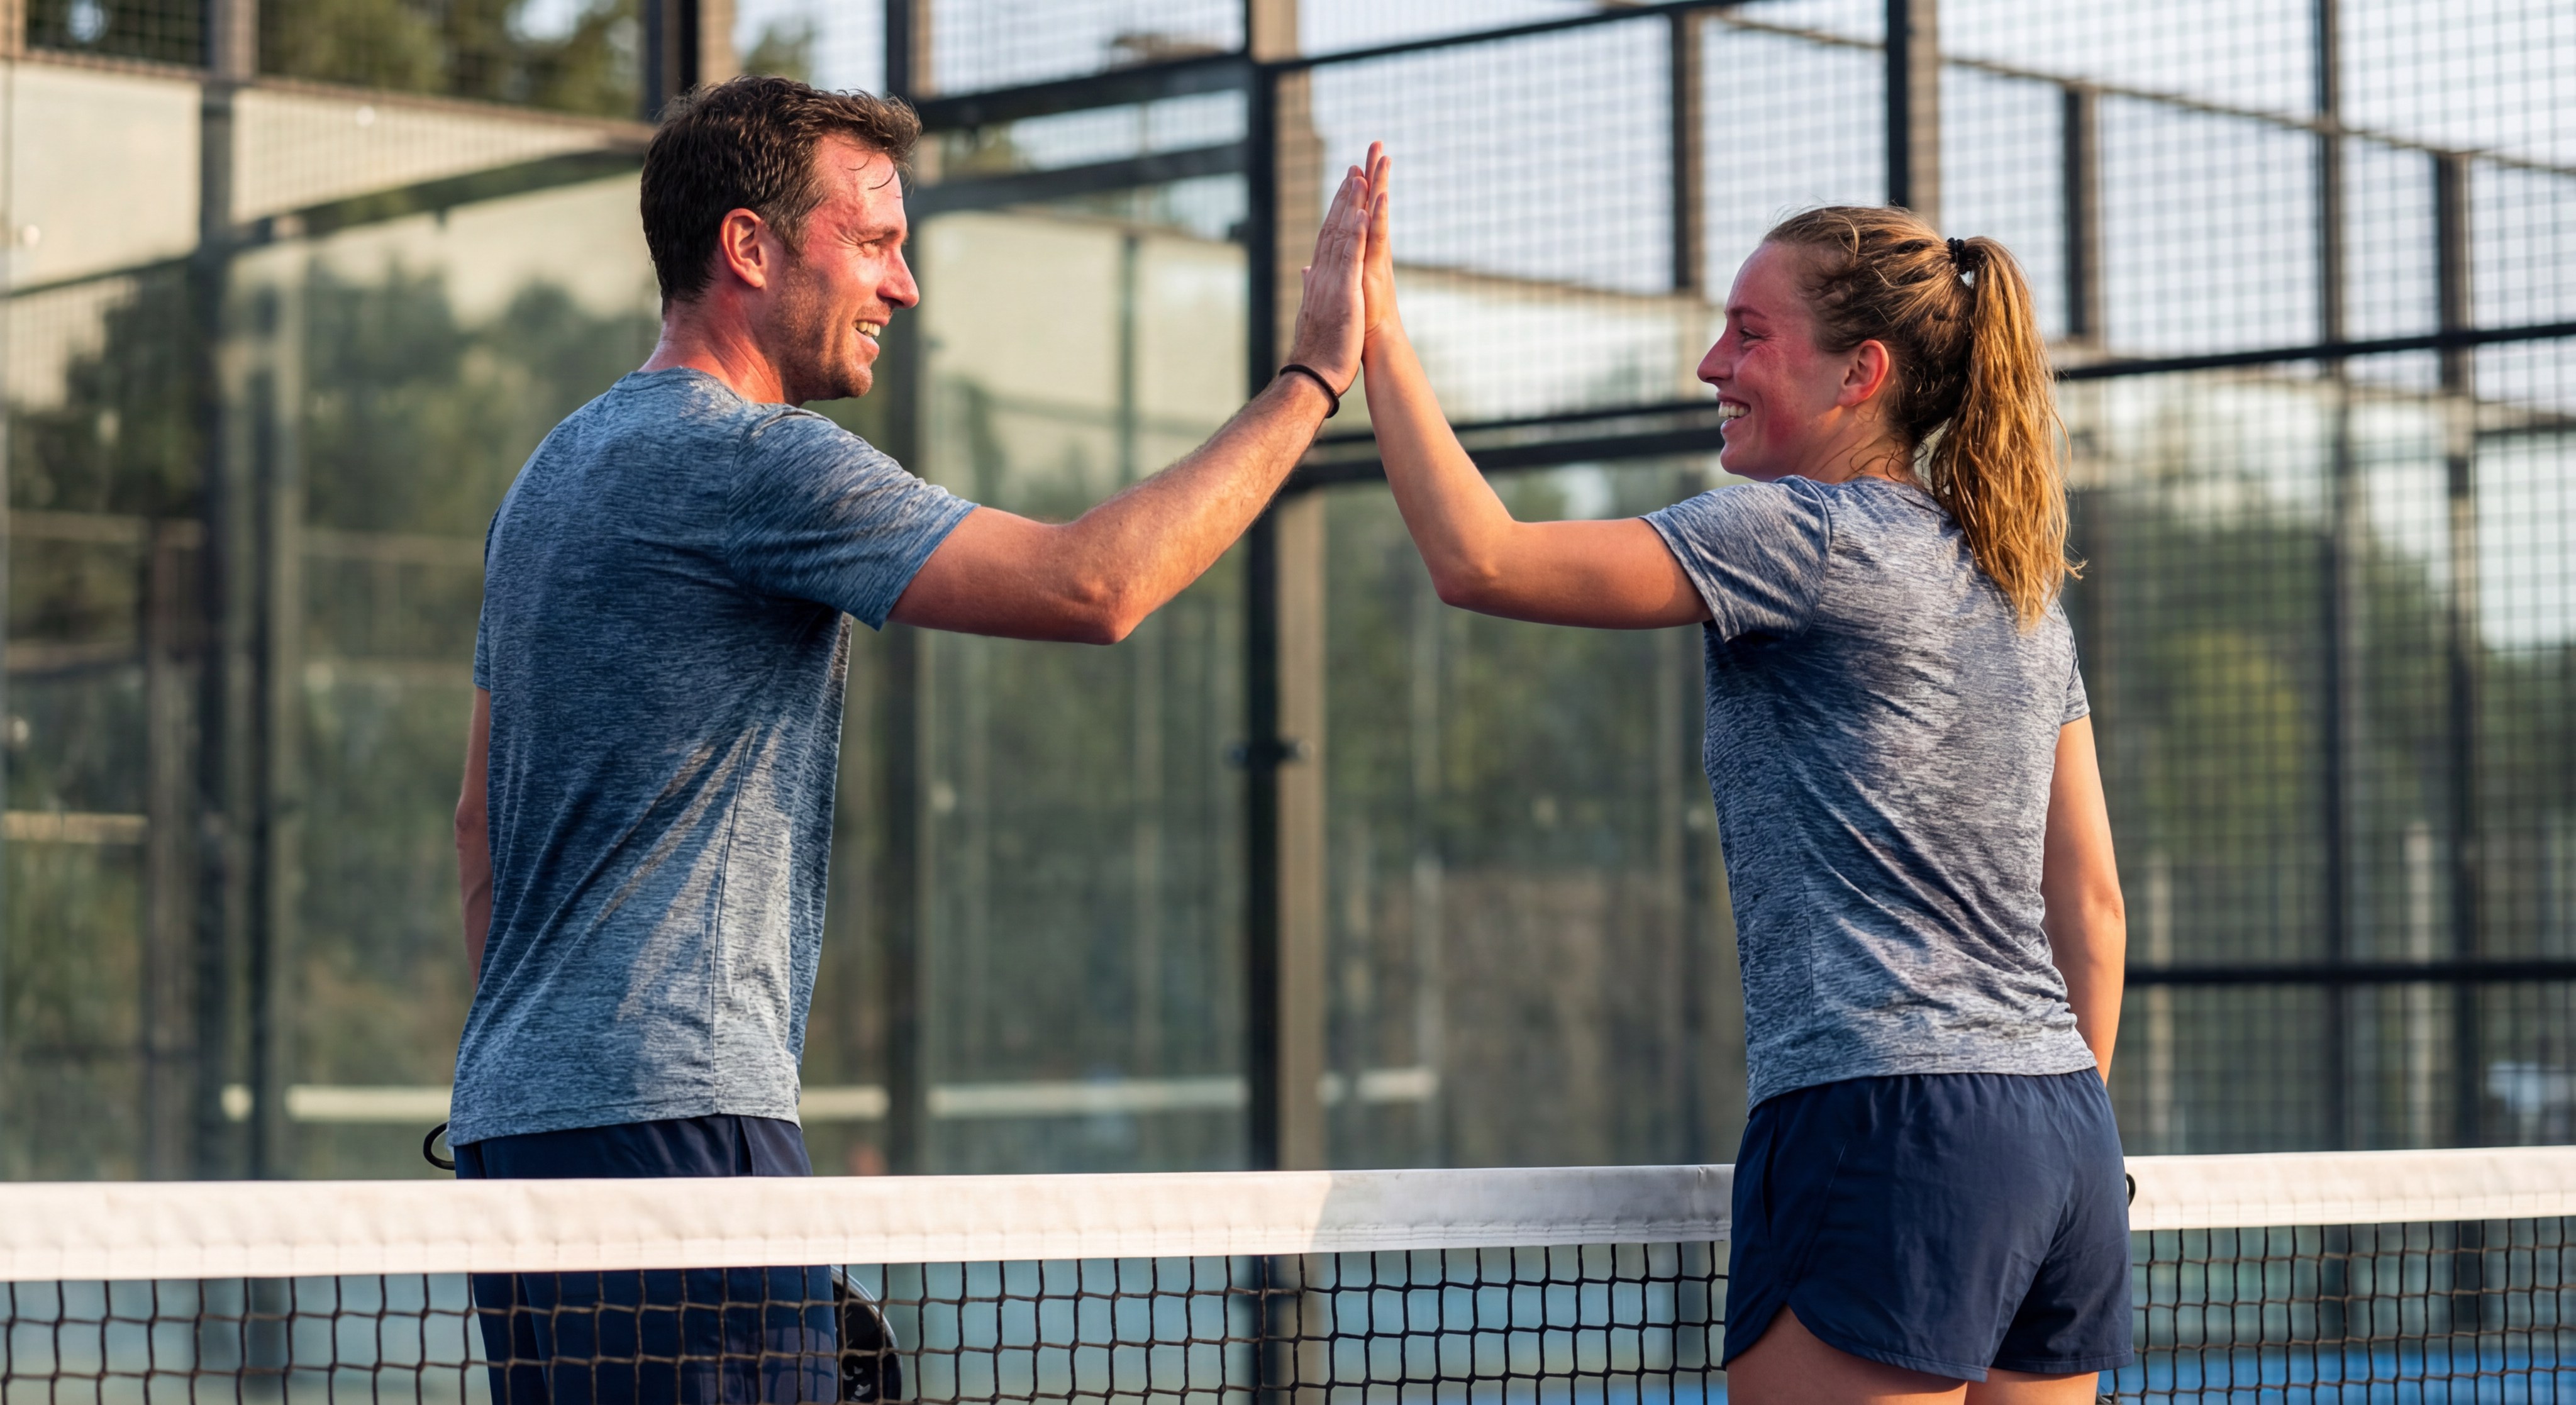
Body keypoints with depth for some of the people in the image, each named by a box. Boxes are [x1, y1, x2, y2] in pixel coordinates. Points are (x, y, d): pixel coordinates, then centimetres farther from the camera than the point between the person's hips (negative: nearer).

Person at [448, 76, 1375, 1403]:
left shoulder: (560, 468, 18)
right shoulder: (753, 458, -12)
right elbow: (1092, 583, -19)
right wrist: (1310, 378, -11)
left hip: (519, 1114, 10)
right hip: (665, 1115, -10)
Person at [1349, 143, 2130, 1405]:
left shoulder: (1814, 534, -7)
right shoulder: (2018, 581, 18)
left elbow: (1482, 561, -13)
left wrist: (1379, 338, -4)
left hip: (1886, 1125, -9)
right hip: (2064, 1137, 9)